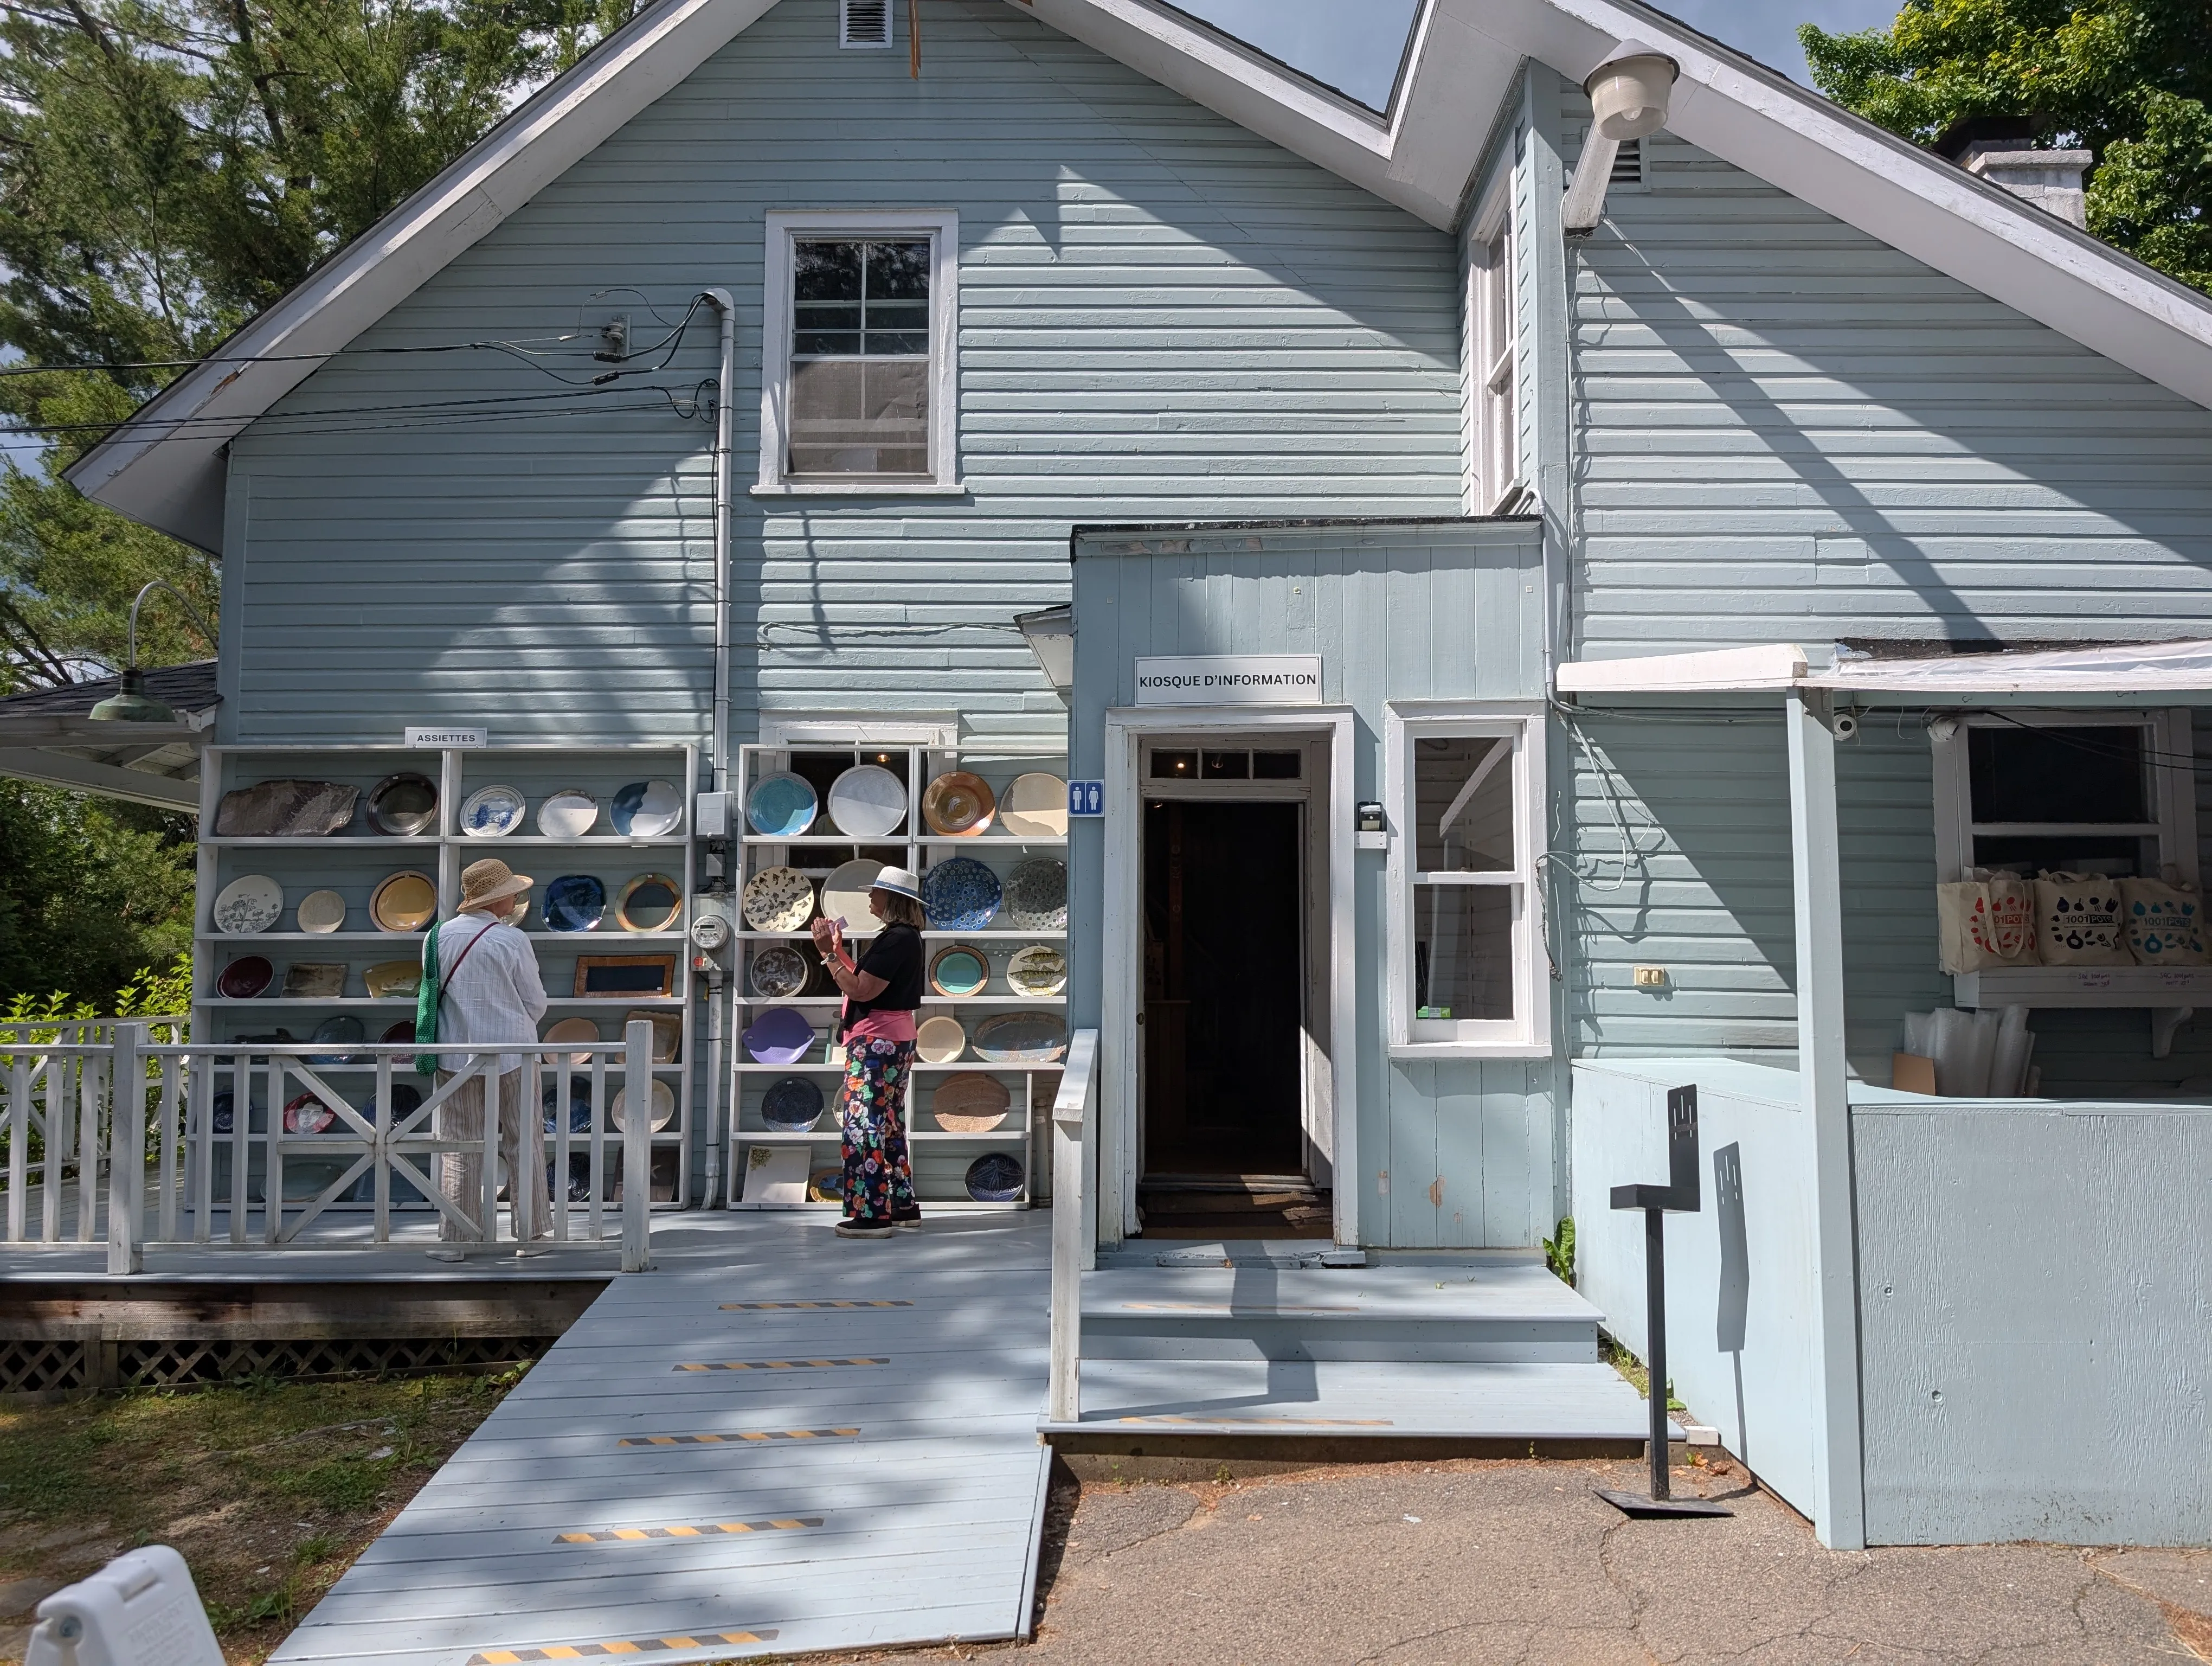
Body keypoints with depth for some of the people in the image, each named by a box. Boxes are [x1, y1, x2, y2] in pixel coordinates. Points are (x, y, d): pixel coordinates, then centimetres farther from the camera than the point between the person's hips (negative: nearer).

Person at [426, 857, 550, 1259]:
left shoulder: (441, 936, -1)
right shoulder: (512, 940, -11)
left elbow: (434, 993, 10)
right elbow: (536, 1002, -3)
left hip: (456, 1053, 3)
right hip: (511, 1053, -3)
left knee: (459, 1146, 7)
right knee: (524, 1143, 7)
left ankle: (454, 1238, 8)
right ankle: (531, 1233, 11)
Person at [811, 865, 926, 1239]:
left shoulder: (896, 938, -18)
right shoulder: (905, 936, 14)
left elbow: (862, 991, -22)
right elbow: (866, 981, 16)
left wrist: (829, 954, -16)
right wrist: (838, 951, 14)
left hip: (876, 1041, -11)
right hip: (896, 1039, 11)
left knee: (863, 1124, -7)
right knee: (889, 1125, 16)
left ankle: (871, 1215, -5)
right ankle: (903, 1206, 23)